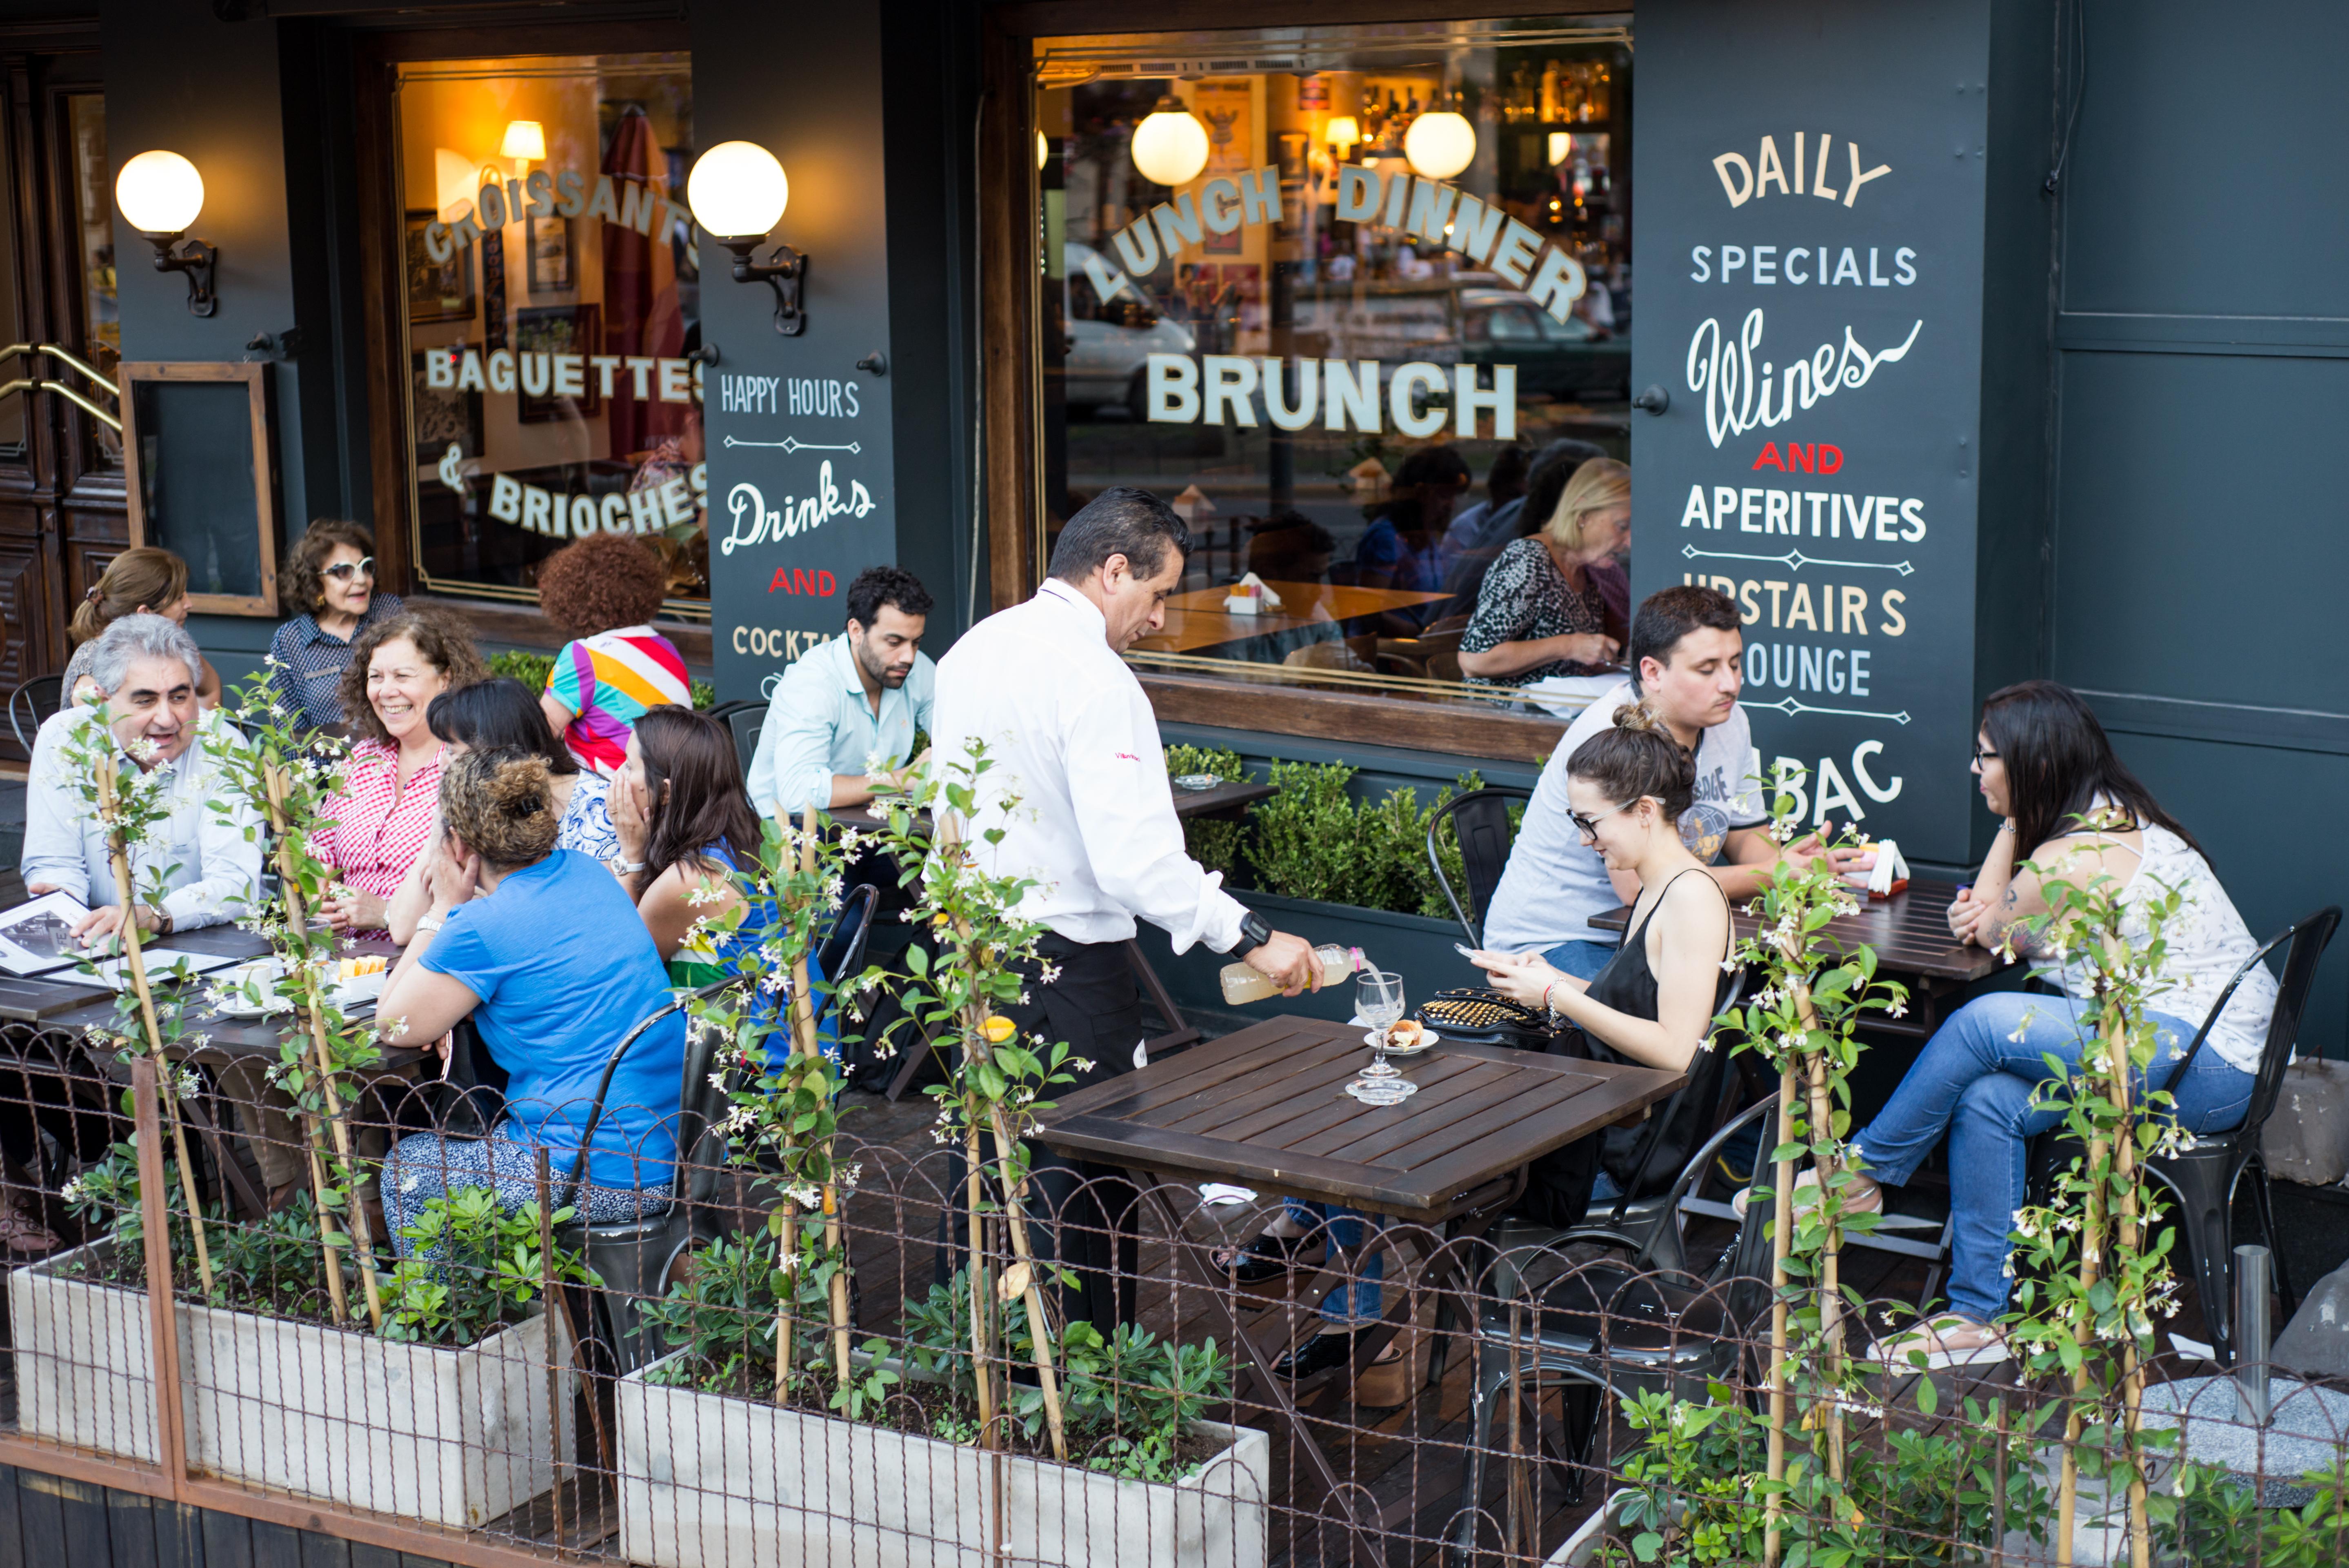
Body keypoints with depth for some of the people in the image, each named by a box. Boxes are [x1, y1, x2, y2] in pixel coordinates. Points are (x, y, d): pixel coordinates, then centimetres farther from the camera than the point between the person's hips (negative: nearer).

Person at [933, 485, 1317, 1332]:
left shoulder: (971, 650, 7)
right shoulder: (1093, 677, -20)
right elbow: (1136, 857, -27)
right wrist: (1251, 937, -23)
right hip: (1062, 966, -9)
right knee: (1087, 1194, 2)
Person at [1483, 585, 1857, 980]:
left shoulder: (1727, 720, 1)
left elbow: (1746, 836, 12)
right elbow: (1642, 887, -29)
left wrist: (1790, 863, -13)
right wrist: (1775, 874, -24)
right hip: (1557, 942, -8)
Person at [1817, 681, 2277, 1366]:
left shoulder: (2074, 859, -18)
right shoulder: (2113, 816, 12)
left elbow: (1994, 932, 2)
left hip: (2205, 1066, -10)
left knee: (1983, 1024, -21)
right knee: (1986, 1101, -7)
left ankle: (1862, 1173, -3)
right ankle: (1980, 1316, -5)